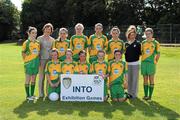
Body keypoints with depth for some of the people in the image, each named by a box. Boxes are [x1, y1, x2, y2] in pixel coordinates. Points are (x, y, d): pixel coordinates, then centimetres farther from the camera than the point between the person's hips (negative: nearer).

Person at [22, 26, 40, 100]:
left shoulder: (37, 43, 8)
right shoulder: (26, 43, -6)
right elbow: (23, 53, -2)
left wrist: (37, 61, 9)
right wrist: (26, 61, -6)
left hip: (36, 63, 5)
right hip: (29, 63, -5)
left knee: (33, 79, 12)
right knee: (28, 79, 3)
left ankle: (32, 94, 22)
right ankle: (28, 96, 11)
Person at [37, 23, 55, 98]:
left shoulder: (52, 40, 14)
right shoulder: (39, 38, 5)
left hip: (50, 59, 3)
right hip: (42, 59, -2)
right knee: (42, 76, -1)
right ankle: (41, 93, 7)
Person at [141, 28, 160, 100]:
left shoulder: (155, 43, -1)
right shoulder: (143, 42, 9)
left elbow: (158, 54, 2)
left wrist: (155, 62, -2)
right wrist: (143, 60, 8)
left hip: (151, 63, -4)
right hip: (143, 63, 4)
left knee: (151, 80, 2)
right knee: (145, 80, 8)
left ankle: (150, 96, 7)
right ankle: (145, 95, 16)